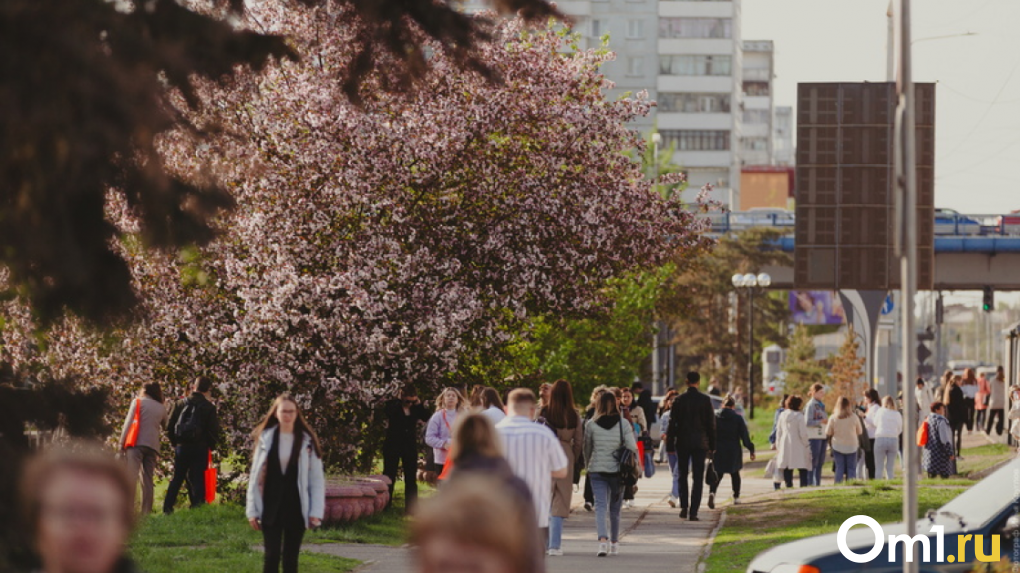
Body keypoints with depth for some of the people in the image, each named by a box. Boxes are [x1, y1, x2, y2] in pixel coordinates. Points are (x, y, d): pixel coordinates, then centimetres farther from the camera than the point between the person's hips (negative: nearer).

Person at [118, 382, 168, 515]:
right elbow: (166, 427, 22)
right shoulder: (162, 408, 17)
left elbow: (128, 423, -1)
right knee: (148, 480, 6)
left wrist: (122, 444, -1)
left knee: (130, 477, -13)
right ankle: (146, 512, -1)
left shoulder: (138, 402, 6)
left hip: (136, 443, -4)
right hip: (153, 446, 4)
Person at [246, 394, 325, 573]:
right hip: (271, 507, 0)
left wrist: (316, 512, -7)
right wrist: (252, 510, -2)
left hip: (296, 508, 0)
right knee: (271, 555, 0)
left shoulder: (307, 441, -2)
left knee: (291, 557, 7)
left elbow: (316, 479, 0)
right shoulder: (265, 438, 0)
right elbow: (255, 476, 2)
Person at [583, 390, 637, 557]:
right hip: (617, 470, 1)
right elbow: (632, 448, -6)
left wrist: (588, 466, 26)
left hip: (597, 470, -1)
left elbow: (587, 449, 10)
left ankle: (603, 539, -25)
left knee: (600, 506, -5)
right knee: (615, 508, 15)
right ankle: (614, 543, 26)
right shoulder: (624, 424, -3)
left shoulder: (591, 425, -1)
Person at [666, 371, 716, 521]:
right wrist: (712, 445, 6)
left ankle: (684, 507, 6)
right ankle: (693, 511, -5)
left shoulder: (678, 400, -3)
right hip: (700, 443, -1)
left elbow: (672, 423, -1)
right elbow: (711, 424, 0)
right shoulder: (705, 400, -3)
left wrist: (670, 442, 7)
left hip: (682, 442, 1)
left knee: (682, 476, 15)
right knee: (698, 478, 1)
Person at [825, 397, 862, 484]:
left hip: (838, 446, 0)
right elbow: (859, 432, 3)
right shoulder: (854, 417, -7)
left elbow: (828, 434, 0)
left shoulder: (833, 418, -7)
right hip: (852, 446, 0)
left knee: (839, 468, 6)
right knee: (851, 468, 4)